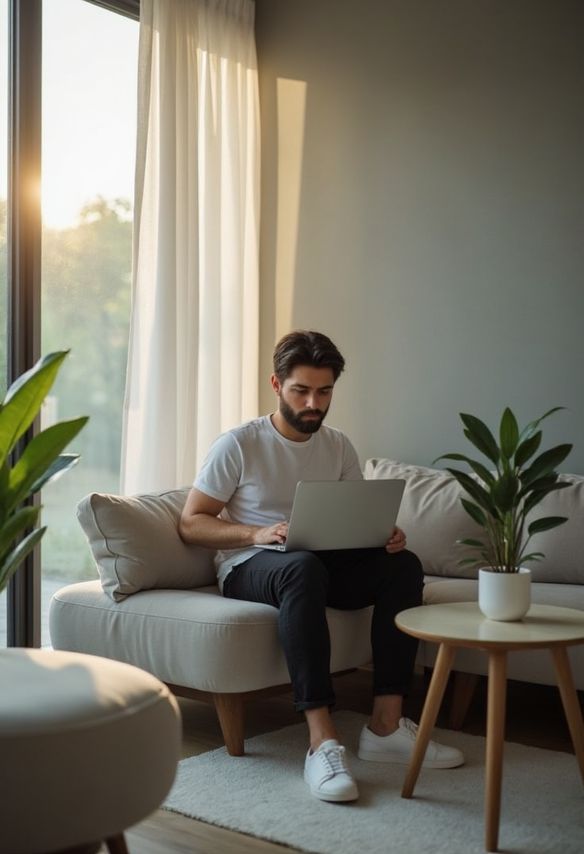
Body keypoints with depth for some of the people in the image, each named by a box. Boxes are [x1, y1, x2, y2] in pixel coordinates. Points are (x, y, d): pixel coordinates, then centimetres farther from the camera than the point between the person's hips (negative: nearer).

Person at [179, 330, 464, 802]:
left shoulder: (339, 446, 10)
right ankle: (323, 741, -44)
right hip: (249, 567, -5)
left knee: (403, 564, -21)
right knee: (303, 566, -40)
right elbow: (191, 522, -6)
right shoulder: (238, 445, -6)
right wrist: (257, 533, -23)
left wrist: (388, 535, -12)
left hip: (323, 563, 5)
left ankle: (386, 725, -22)